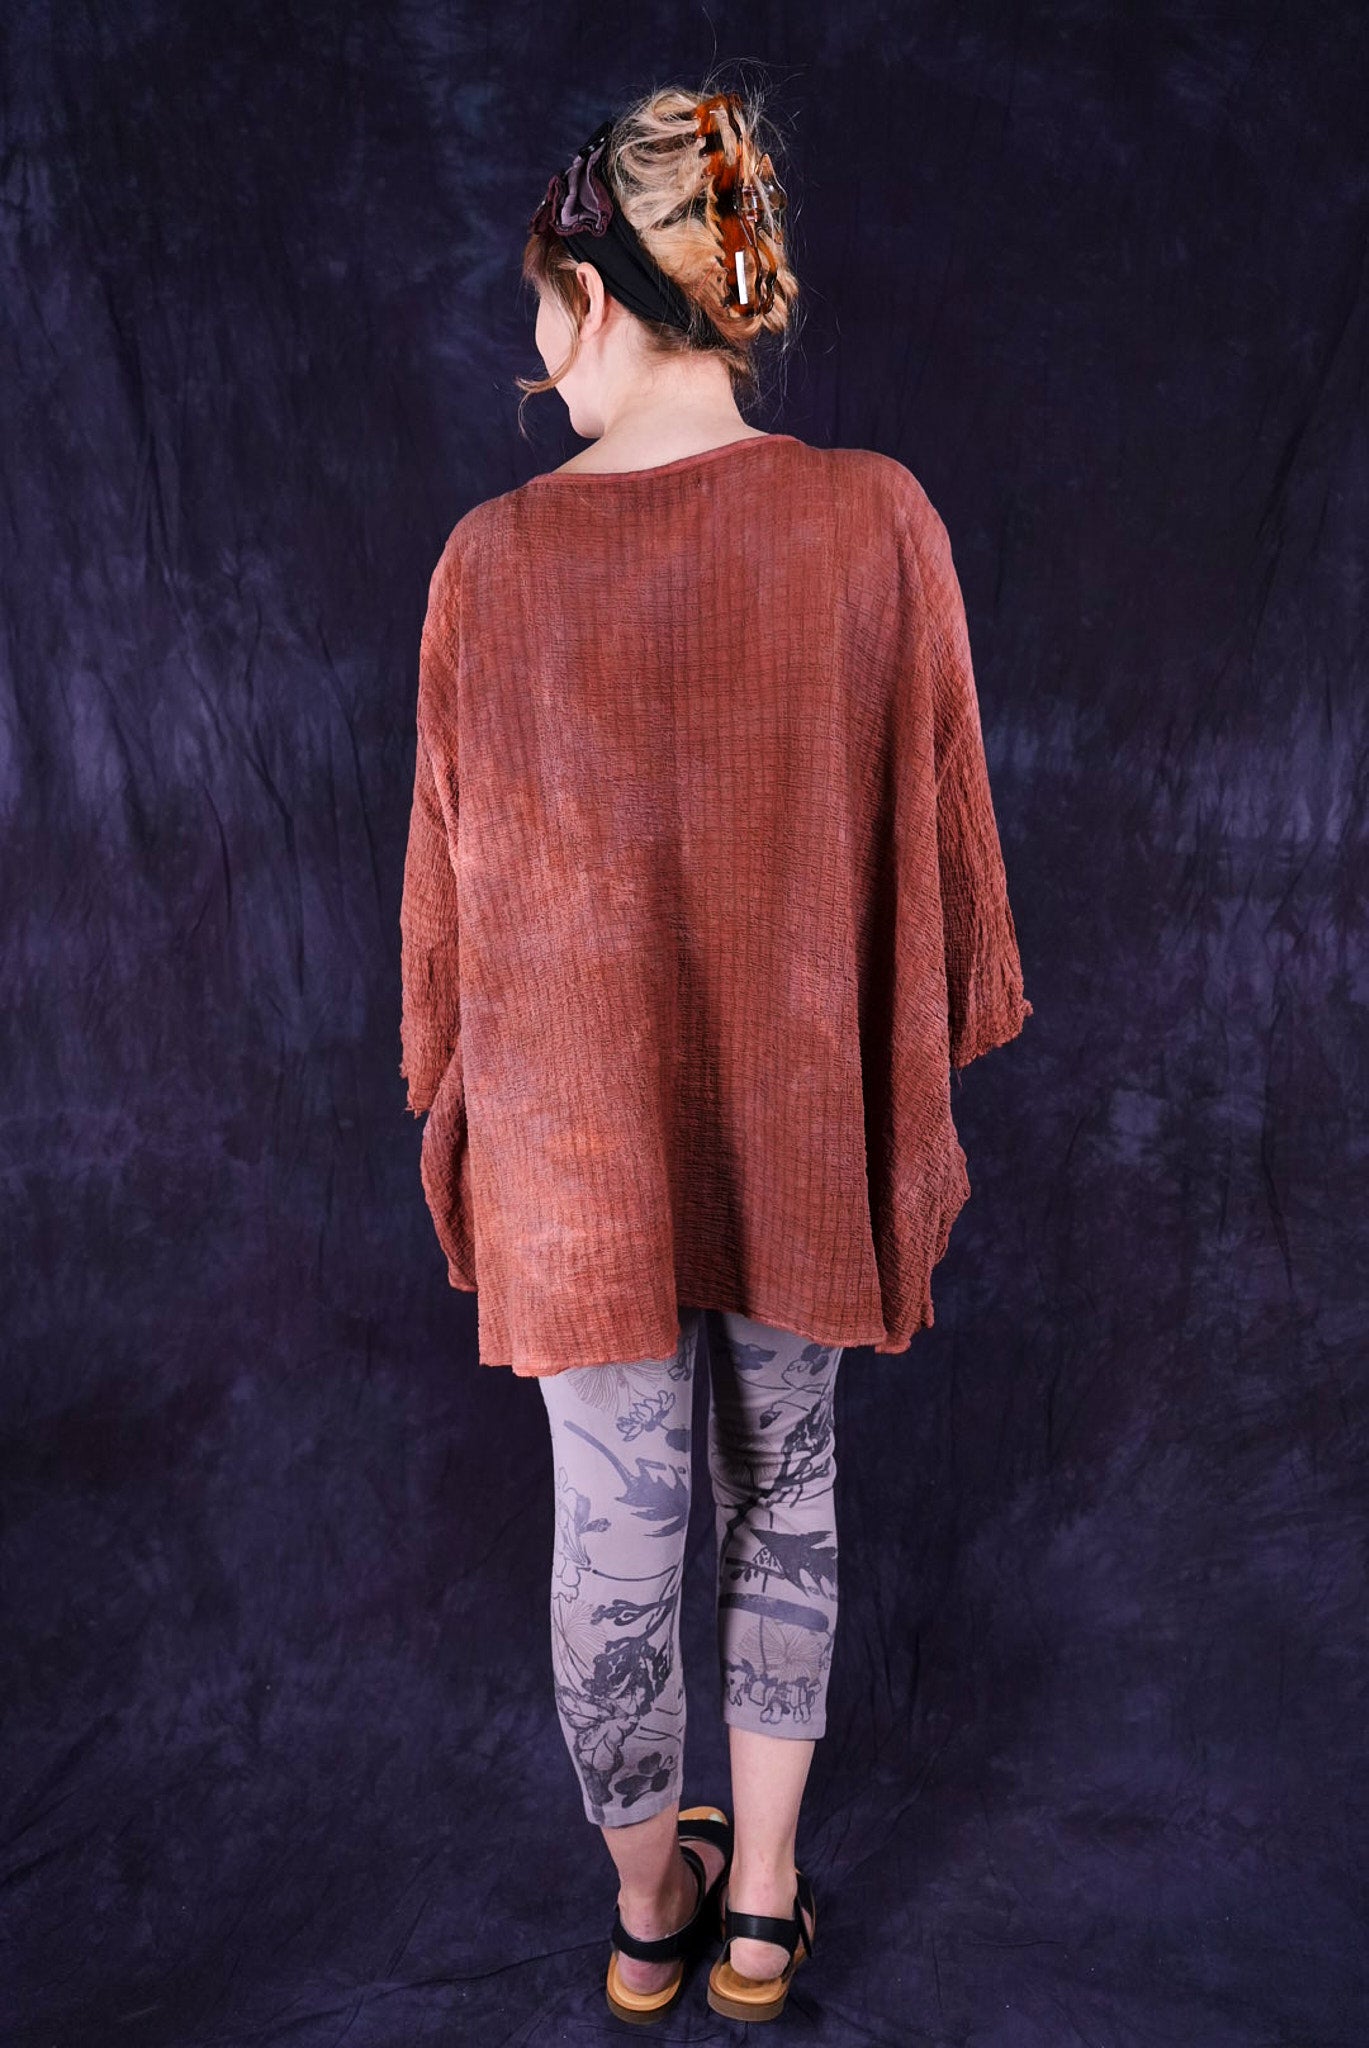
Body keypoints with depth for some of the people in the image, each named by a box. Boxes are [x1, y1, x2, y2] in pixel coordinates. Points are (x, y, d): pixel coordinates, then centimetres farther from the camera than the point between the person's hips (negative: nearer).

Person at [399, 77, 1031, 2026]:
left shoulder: (492, 556, -11)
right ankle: (762, 1907, 38)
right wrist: (926, 1078, 11)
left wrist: (454, 1100, 12)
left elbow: (452, 874, -3)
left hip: (578, 1129, -1)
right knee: (787, 1498, 22)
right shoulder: (879, 521, -10)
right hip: (804, 1115, 1)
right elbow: (939, 837, -4)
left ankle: (649, 1909, 40)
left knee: (616, 1530, 15)